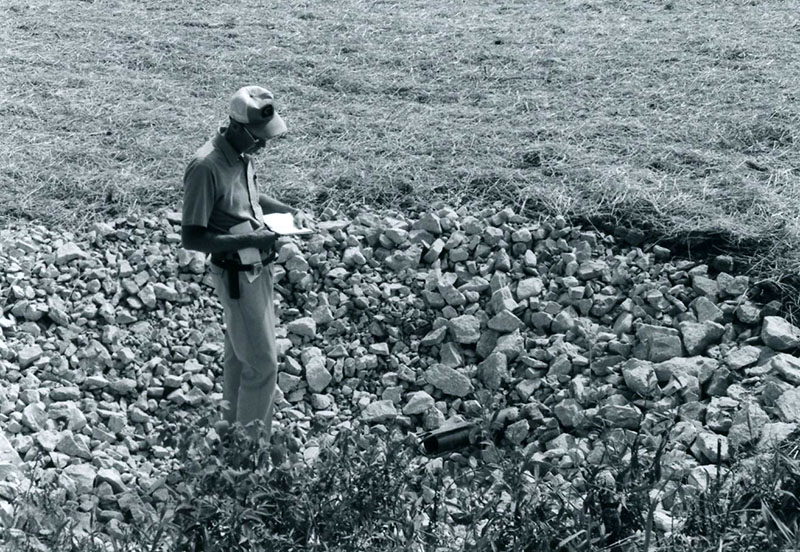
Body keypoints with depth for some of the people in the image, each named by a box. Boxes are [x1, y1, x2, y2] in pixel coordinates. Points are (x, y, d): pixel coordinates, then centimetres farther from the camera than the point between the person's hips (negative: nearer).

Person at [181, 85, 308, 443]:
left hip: (258, 267, 8)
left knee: (240, 353, 21)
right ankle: (253, 444, 14)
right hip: (238, 275, -8)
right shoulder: (206, 167, -25)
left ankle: (232, 423, 37)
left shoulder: (242, 155, 1)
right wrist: (249, 241, -28)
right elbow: (190, 238, -23)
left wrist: (290, 212, 4)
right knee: (262, 363, -1)